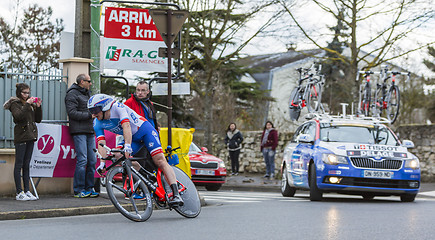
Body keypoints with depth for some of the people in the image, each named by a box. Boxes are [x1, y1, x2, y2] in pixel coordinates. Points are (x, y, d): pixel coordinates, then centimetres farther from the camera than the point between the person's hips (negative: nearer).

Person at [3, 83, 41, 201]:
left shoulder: (31, 103, 16)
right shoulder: (15, 103, -2)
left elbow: (38, 119, 14)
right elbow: (18, 116, -19)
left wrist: (38, 107, 2)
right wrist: (27, 104, -19)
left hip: (31, 136, 6)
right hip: (21, 136, -6)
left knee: (26, 165, 8)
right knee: (19, 164, -4)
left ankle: (27, 191, 10)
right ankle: (19, 193, -4)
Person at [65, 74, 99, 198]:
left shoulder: (87, 93, 22)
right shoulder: (72, 94, -5)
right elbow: (72, 113, -14)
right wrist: (89, 115, -15)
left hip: (89, 131, 8)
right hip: (79, 131, -8)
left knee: (92, 160, 5)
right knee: (82, 160, -12)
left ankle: (89, 188, 11)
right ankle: (78, 190, -7)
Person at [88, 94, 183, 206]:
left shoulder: (117, 107, -25)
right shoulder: (97, 124, -7)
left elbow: (126, 126, -37)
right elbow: (101, 143, -13)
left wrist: (127, 146, -50)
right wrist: (102, 163, -27)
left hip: (145, 130, -7)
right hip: (133, 138, 7)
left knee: (160, 161, -18)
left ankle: (176, 194, -28)